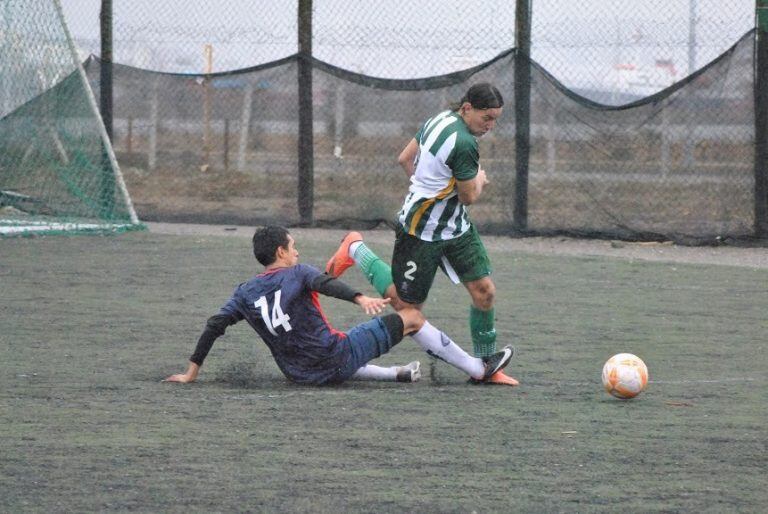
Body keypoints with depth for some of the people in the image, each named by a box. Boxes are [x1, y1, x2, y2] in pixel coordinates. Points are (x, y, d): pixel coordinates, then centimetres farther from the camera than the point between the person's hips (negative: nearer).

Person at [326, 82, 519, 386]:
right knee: (406, 305, 5)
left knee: (484, 291, 2)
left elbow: (405, 159, 13)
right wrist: (480, 179, 3)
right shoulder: (464, 143, -27)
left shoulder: (440, 120, 2)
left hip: (455, 226, 10)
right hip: (422, 233, -10)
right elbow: (469, 196, -17)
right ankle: (356, 250, 21)